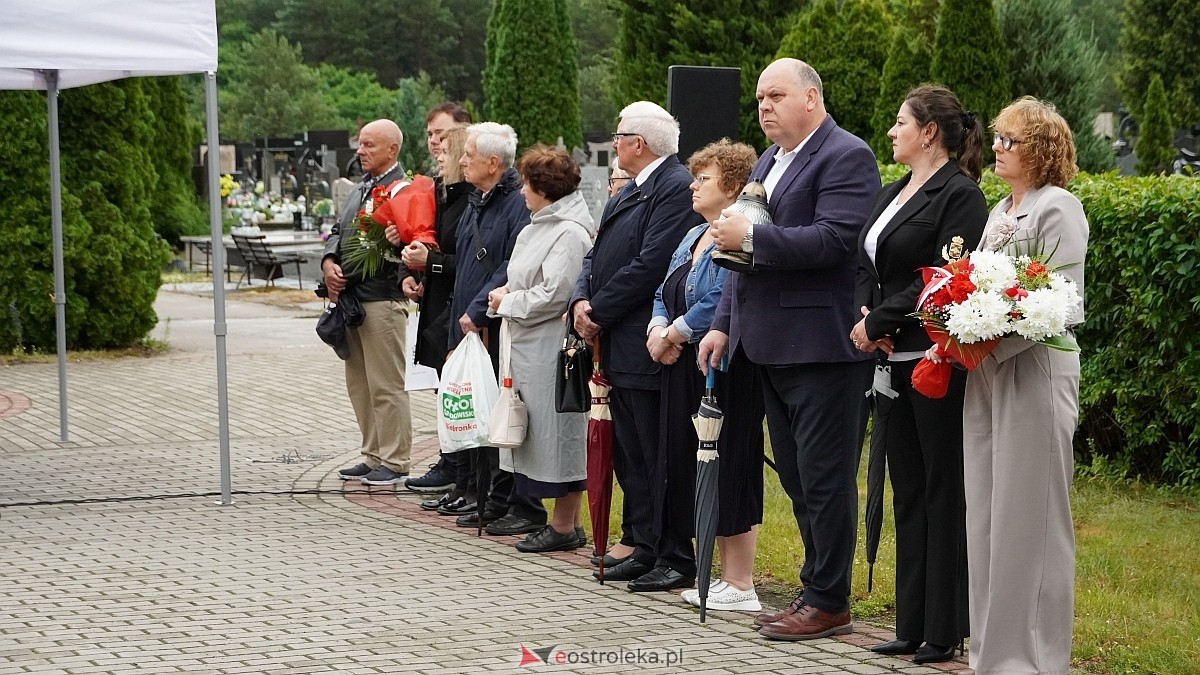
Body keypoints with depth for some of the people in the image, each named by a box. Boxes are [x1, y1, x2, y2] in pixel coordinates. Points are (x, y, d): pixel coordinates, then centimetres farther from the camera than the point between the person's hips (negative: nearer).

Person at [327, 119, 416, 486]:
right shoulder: (361, 189, 17)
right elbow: (338, 231, 20)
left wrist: (348, 276, -14)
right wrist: (329, 262, -1)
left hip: (381, 298, -10)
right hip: (350, 298, 10)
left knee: (386, 386, -4)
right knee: (359, 384, 15)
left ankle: (394, 462, 3)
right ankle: (374, 456, 23)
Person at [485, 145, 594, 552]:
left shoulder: (570, 233, -15)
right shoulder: (538, 227, 16)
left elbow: (554, 295, -20)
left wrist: (508, 301, -8)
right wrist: (504, 297, 4)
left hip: (552, 349, -10)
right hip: (529, 347, 10)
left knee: (556, 433, -3)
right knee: (540, 433, 11)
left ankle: (565, 525, 5)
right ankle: (563, 522, 17)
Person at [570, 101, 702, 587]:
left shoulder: (676, 189, -14)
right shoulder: (629, 193, 18)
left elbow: (650, 266, -21)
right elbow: (598, 255, 17)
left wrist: (599, 312, -14)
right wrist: (582, 300, -2)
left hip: (648, 348, -10)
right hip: (620, 349, 10)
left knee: (659, 460, -4)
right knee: (629, 458, 14)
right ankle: (645, 549, 22)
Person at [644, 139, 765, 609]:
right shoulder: (693, 238, 19)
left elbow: (719, 303, -22)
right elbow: (665, 295, 19)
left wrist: (672, 334, -12)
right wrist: (658, 329, -1)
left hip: (725, 372, -10)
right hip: (685, 371, 10)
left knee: (728, 472, -6)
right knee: (688, 464, 10)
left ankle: (741, 585, 1)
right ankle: (725, 574, 18)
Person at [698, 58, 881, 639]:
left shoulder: (846, 157, -9)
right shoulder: (767, 162, 20)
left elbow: (834, 241, -22)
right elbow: (744, 249, 24)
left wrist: (752, 236, -20)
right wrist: (724, 324, 16)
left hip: (821, 347, -9)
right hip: (770, 348, 9)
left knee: (824, 478, -3)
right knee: (797, 479, 14)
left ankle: (829, 602, 5)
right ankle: (816, 588, 23)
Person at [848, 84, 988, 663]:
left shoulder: (960, 195, -10)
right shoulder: (892, 195, 17)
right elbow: (867, 266, 16)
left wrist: (879, 322, -13)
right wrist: (864, 315, -3)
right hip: (893, 361, 9)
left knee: (943, 493, -2)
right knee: (908, 493, 11)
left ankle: (945, 631, 5)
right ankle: (912, 625, 18)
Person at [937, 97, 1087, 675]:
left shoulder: (1059, 209, -7)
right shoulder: (1000, 211, 18)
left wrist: (991, 344, -19)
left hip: (1034, 374, -8)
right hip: (984, 377, 8)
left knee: (1027, 515, -4)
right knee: (984, 513, 9)